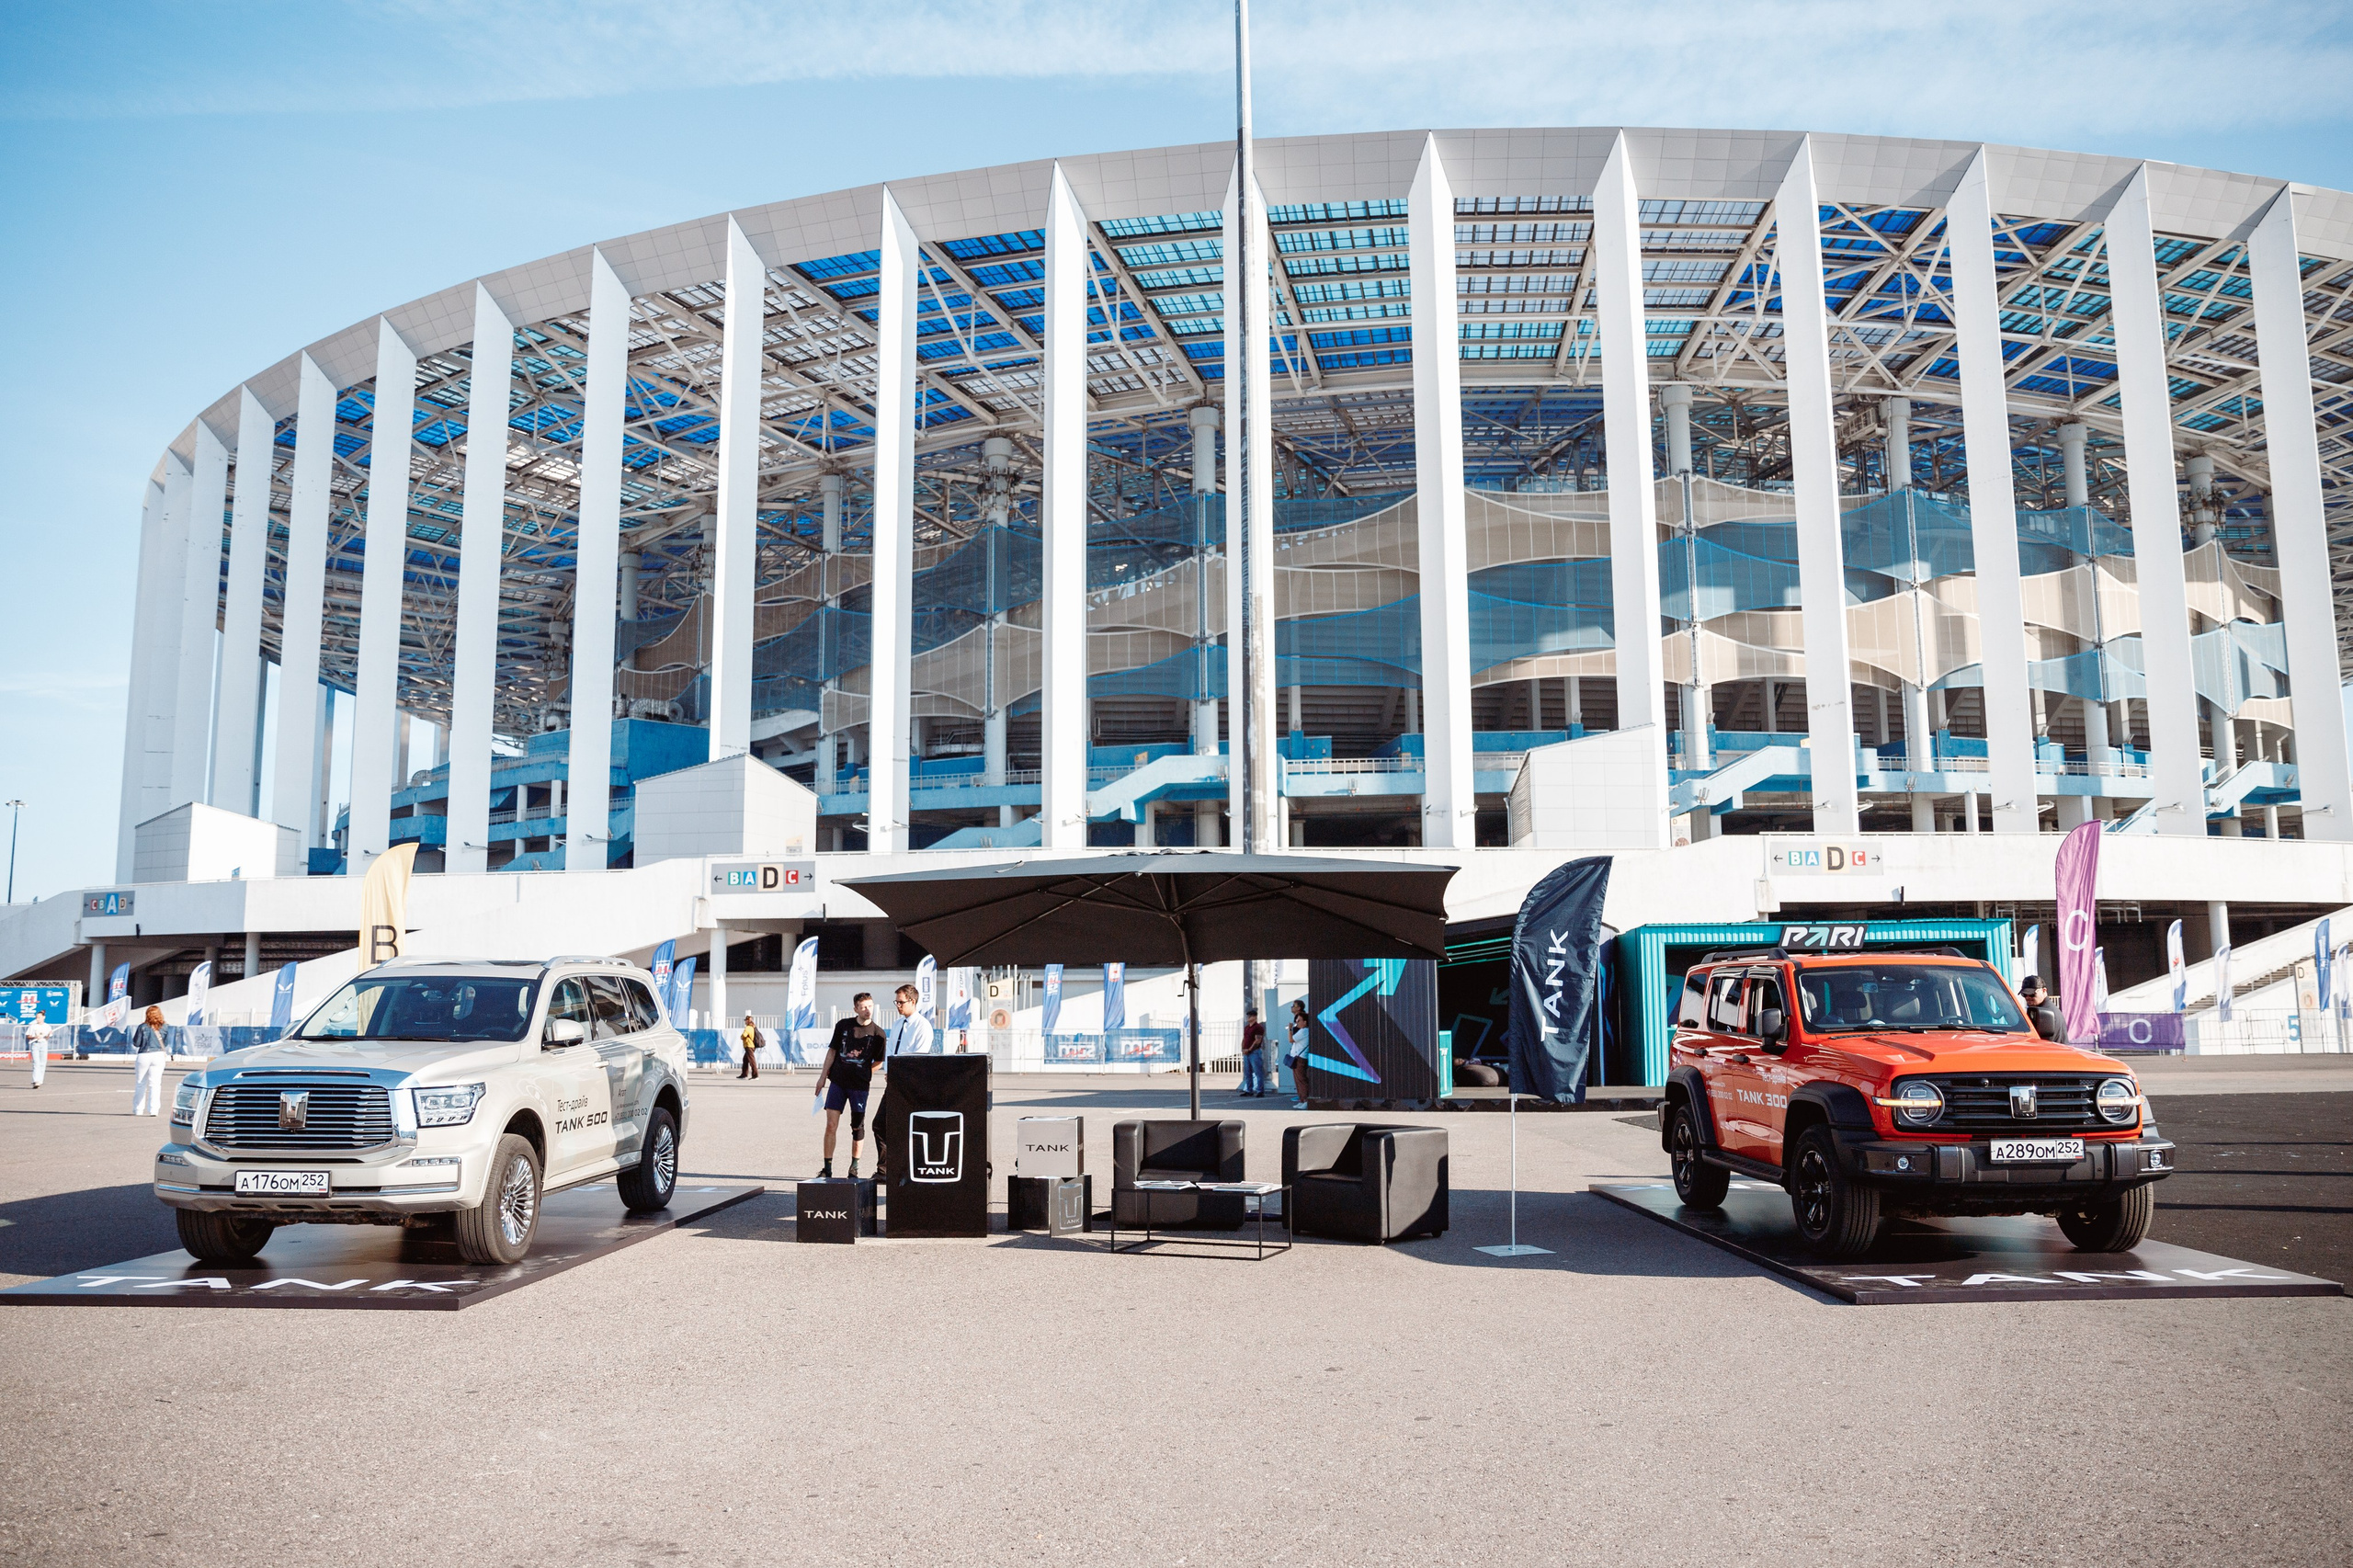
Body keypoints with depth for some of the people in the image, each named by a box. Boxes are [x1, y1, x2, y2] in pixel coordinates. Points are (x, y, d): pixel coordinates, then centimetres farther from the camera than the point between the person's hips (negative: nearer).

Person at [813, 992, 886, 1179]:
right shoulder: (843, 1025, 2)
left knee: (857, 1127, 6)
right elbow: (832, 1051, 10)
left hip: (859, 1085, -1)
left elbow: (878, 1061, 6)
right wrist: (823, 1076, 9)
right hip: (837, 1081, 1)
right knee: (831, 1125, -2)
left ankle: (854, 1167, 22)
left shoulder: (878, 1033, -3)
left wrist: (863, 1074, 0)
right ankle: (827, 1168, 7)